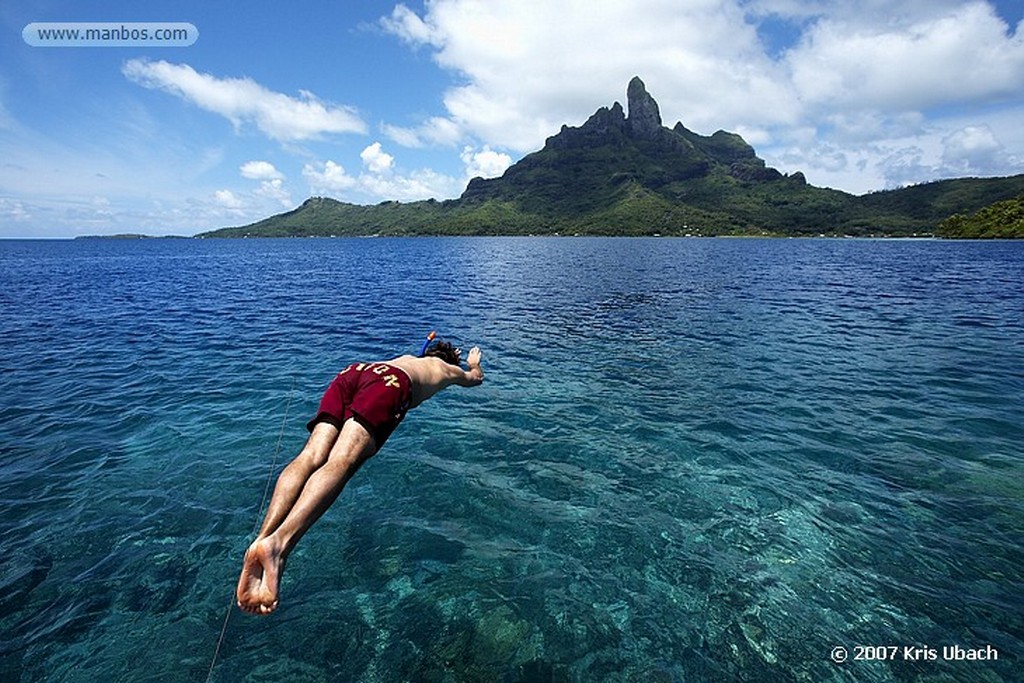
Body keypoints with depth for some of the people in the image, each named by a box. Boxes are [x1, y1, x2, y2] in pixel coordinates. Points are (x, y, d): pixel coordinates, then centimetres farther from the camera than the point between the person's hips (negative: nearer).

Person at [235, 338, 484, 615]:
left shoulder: (409, 357, 47)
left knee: (311, 456, -14)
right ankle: (278, 543, -47)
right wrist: (474, 362, 81)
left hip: (353, 371, 6)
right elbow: (476, 378, 60)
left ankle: (262, 538, -36)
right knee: (341, 463, -25)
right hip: (389, 382, -6)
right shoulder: (447, 369, 36)